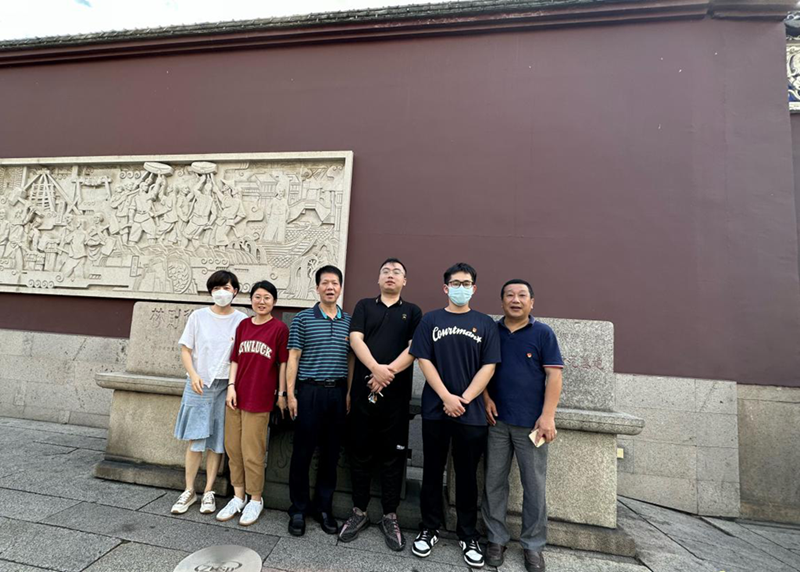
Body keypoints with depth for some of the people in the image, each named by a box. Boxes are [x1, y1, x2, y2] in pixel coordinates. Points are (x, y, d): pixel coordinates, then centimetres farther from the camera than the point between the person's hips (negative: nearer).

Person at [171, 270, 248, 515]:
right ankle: (189, 491, 22)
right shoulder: (198, 316, 3)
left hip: (225, 387, 0)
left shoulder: (242, 320, 0)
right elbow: (186, 349, 4)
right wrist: (193, 374, -10)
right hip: (199, 384, 1)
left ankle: (208, 492, 21)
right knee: (195, 440, 5)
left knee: (217, 442, 7)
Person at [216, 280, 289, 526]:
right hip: (236, 395, 5)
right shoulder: (243, 325, 7)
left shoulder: (279, 328, -7)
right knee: (233, 448, 14)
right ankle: (238, 496, 33)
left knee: (252, 452, 5)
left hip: (260, 398, -5)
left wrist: (281, 393, -3)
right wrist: (231, 386, 1)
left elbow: (283, 363, -4)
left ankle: (256, 500, 26)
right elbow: (235, 359, 10)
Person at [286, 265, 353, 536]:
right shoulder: (303, 318, 0)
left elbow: (351, 359, 10)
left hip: (338, 393, 3)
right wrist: (290, 394, -5)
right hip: (309, 391, -2)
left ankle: (323, 507, 28)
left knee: (331, 453, 12)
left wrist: (350, 392, 5)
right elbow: (293, 358, 0)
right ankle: (298, 509, 24)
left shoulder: (349, 321, 8)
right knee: (302, 452, 6)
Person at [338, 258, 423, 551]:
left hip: (396, 394, 0)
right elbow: (355, 339, -4)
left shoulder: (413, 311, 9)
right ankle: (359, 512, 27)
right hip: (362, 391, 1)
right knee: (361, 453, 10)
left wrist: (389, 372, -16)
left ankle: (390, 517, 23)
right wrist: (376, 368, -19)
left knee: (392, 456, 8)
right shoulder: (364, 306, 10)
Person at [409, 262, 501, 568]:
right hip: (435, 409, 0)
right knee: (432, 471, 12)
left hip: (471, 413, 0)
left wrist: (463, 400, -10)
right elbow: (424, 360, -3)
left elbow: (488, 366, -2)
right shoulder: (431, 320, 3)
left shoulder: (485, 323, 4)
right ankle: (429, 529, 30)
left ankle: (468, 536, 29)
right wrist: (447, 397, -12)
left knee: (467, 474, 11)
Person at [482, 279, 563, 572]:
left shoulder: (543, 333, -2)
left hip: (531, 422, -2)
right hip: (496, 420, 2)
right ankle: (496, 538, 27)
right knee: (494, 482, 10)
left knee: (534, 485, 8)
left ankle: (533, 544, 27)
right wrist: (486, 399, -3)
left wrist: (547, 416, -12)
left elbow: (554, 375, -6)